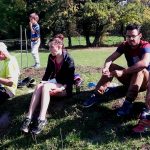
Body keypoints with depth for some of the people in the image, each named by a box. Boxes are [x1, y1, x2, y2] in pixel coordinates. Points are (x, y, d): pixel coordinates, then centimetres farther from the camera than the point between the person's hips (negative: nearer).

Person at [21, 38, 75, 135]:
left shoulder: (69, 60, -12)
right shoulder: (51, 58, 6)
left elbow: (70, 79, -13)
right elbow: (48, 72, 12)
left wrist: (62, 88, -27)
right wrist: (42, 82, -6)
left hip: (65, 87, -5)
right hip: (54, 81, 6)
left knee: (46, 87, -34)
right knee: (39, 86, -27)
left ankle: (42, 119, -43)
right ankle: (29, 118, -39)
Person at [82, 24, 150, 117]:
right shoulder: (125, 45, -4)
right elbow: (111, 58, -14)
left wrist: (123, 72, -44)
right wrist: (105, 67, -37)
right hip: (131, 79, 6)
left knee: (140, 69, -35)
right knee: (111, 67, -8)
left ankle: (128, 103, -42)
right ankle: (97, 96, -17)